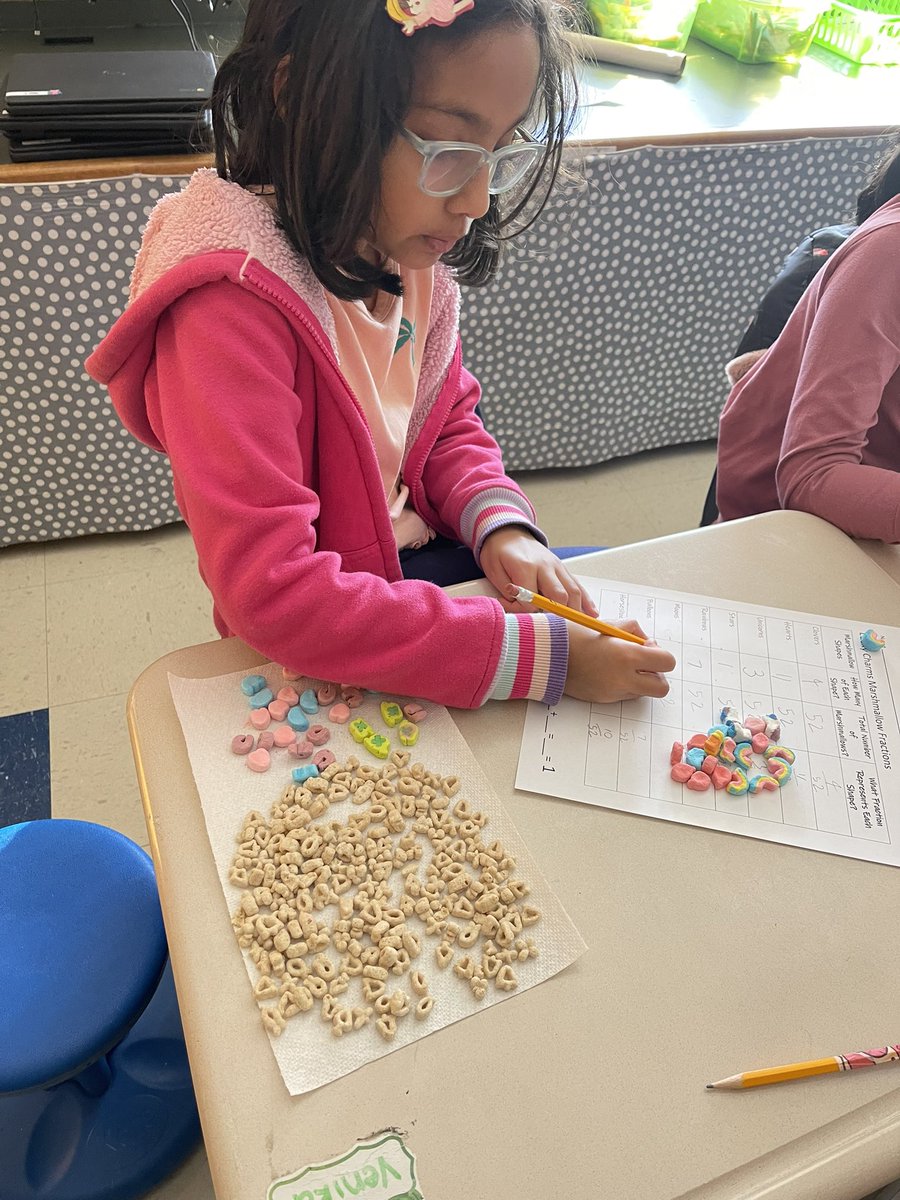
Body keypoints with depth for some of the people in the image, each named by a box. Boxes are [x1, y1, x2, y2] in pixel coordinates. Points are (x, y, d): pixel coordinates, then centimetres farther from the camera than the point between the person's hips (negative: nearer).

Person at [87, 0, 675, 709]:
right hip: (315, 658, -6)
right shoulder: (233, 302, -29)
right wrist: (536, 653, -34)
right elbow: (271, 591, -33)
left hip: (423, 563, 7)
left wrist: (500, 523, -13)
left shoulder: (408, 243, -4)